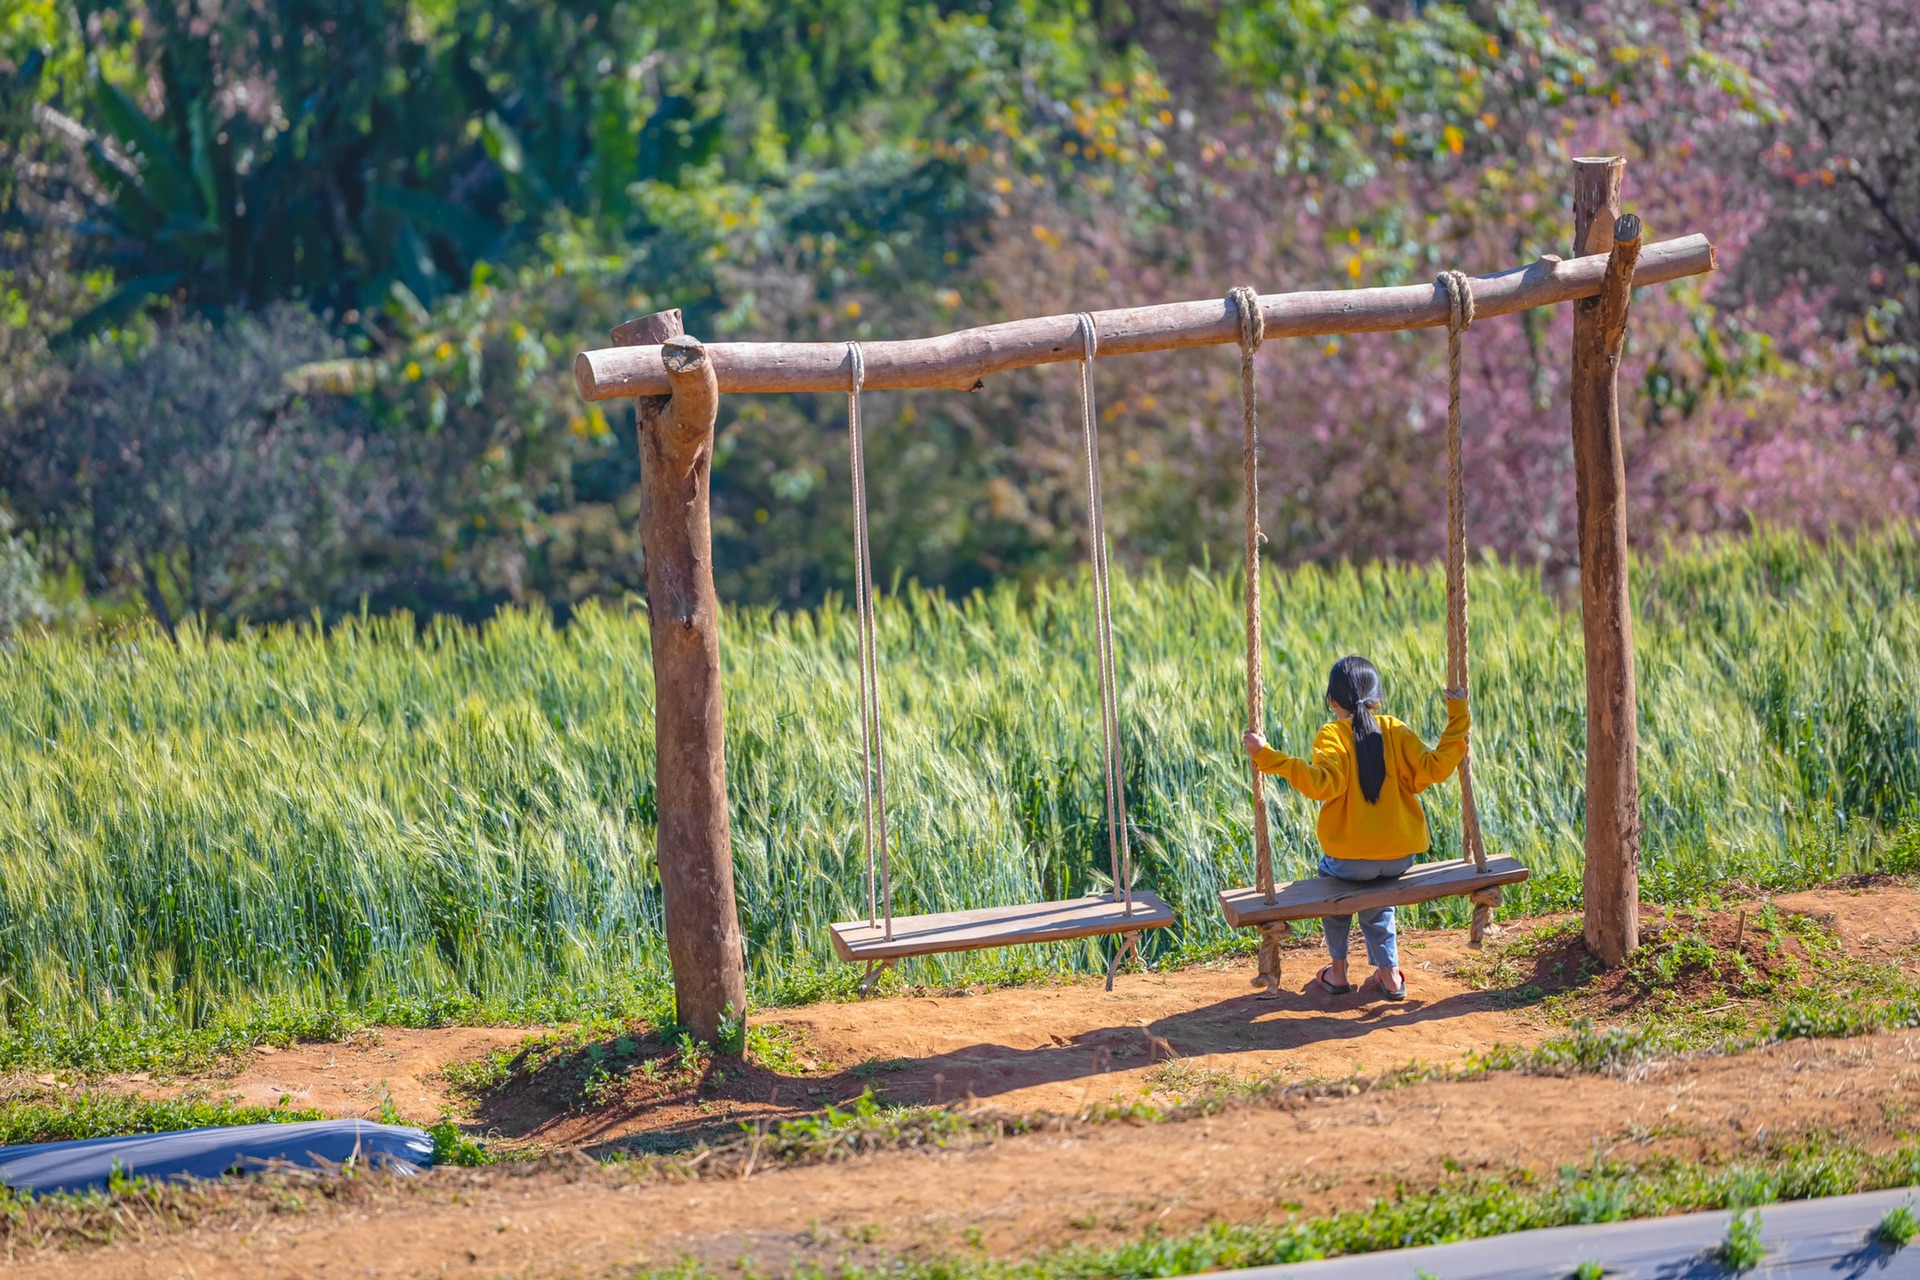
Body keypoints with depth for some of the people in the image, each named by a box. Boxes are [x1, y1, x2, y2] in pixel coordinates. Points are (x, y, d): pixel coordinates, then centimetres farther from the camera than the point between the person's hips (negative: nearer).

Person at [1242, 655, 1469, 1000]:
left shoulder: (1332, 735, -9)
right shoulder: (1395, 731, 1)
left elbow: (1324, 783, -25)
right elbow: (1433, 769, -7)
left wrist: (1270, 759, -28)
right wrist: (1457, 720, 2)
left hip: (1352, 858, -3)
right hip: (1401, 857, 3)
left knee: (1331, 874, 31)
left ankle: (1338, 971, 32)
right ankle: (1389, 972, 27)